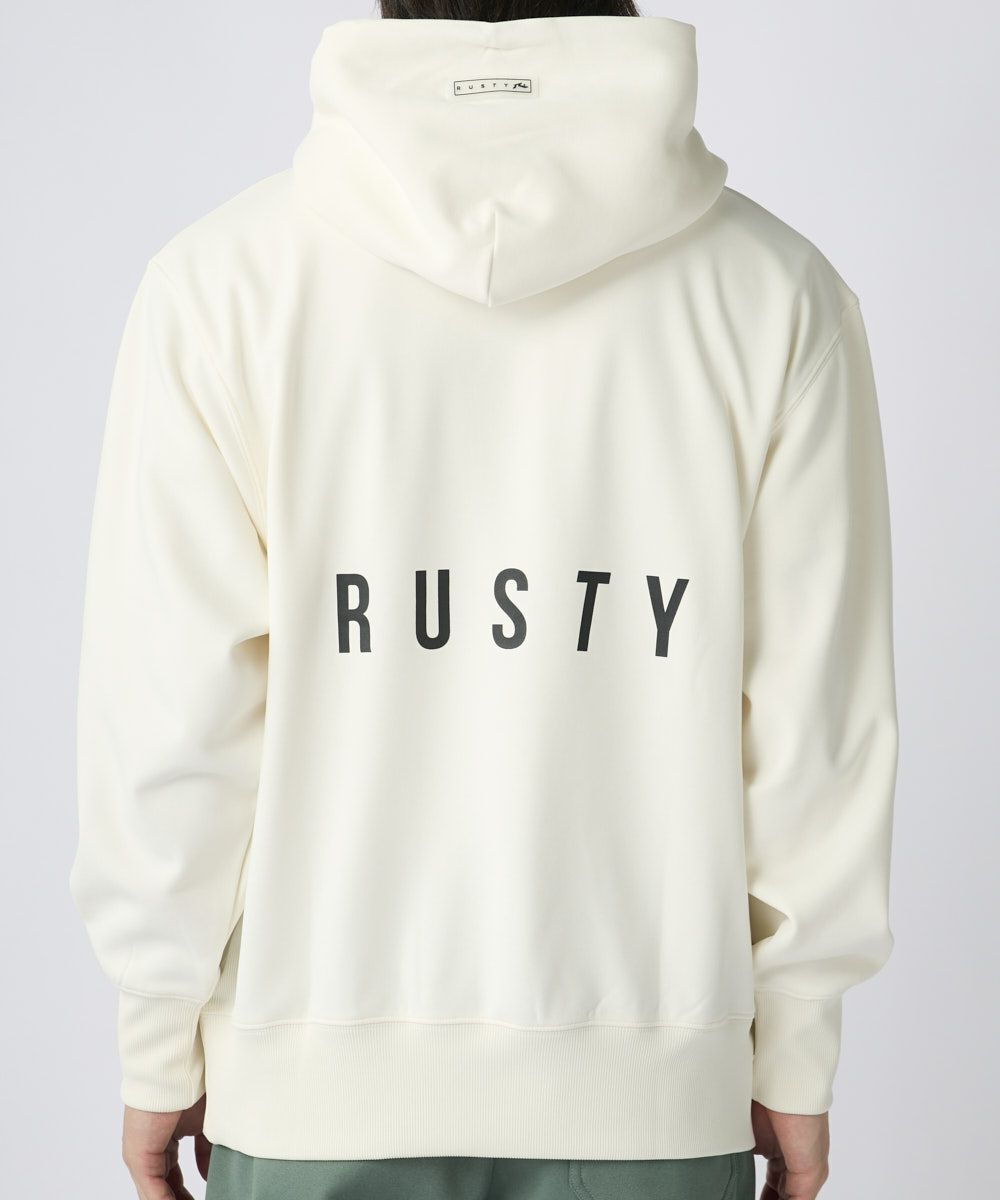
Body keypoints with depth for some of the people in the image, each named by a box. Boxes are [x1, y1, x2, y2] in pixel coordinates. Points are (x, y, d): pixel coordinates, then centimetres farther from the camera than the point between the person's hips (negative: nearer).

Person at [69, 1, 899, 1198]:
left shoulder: (220, 279, -8)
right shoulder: (774, 289, -6)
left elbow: (168, 713, -7)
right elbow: (816, 718, -4)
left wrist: (161, 1050, 5)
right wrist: (796, 1054, 7)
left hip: (316, 1089, 0)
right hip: (650, 1091, 1)